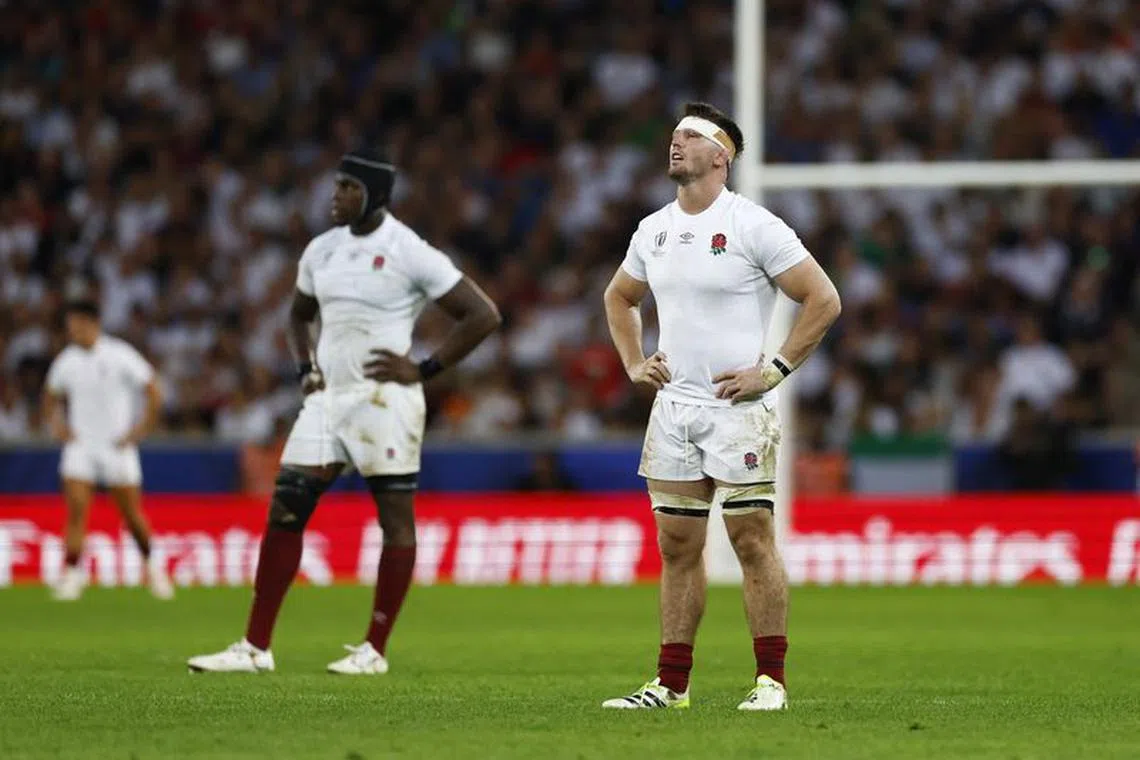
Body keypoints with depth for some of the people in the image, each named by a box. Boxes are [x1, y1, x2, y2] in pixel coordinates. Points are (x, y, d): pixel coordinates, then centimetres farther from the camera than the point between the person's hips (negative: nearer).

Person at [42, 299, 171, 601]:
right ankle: (71, 573, -14)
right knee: (76, 508, -14)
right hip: (80, 447, 2)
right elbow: (51, 398, 20)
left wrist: (139, 431, -7)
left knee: (131, 514, 4)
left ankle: (151, 565, 27)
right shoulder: (66, 361, 3)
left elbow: (154, 394, -4)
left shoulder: (121, 356, -8)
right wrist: (57, 424, 3)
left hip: (117, 448, -2)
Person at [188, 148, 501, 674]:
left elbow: (483, 316, -8)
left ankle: (374, 650, 7)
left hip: (383, 399, -6)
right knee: (284, 512, 1)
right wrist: (305, 368, 12)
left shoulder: (410, 254, -9)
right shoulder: (322, 251, 11)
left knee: (395, 520, -1)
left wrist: (425, 370, -10)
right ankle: (256, 647, 5)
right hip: (328, 396, 6)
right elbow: (299, 315, 29)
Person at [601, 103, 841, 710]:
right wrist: (634, 364, 15)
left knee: (752, 540, -6)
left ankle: (770, 680, -2)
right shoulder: (653, 230, 11)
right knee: (677, 546, 7)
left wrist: (773, 371, -11)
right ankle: (671, 684, 11)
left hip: (737, 407, -6)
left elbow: (823, 300, -9)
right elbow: (619, 298, 30)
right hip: (672, 405, 6)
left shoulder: (753, 226, -9)